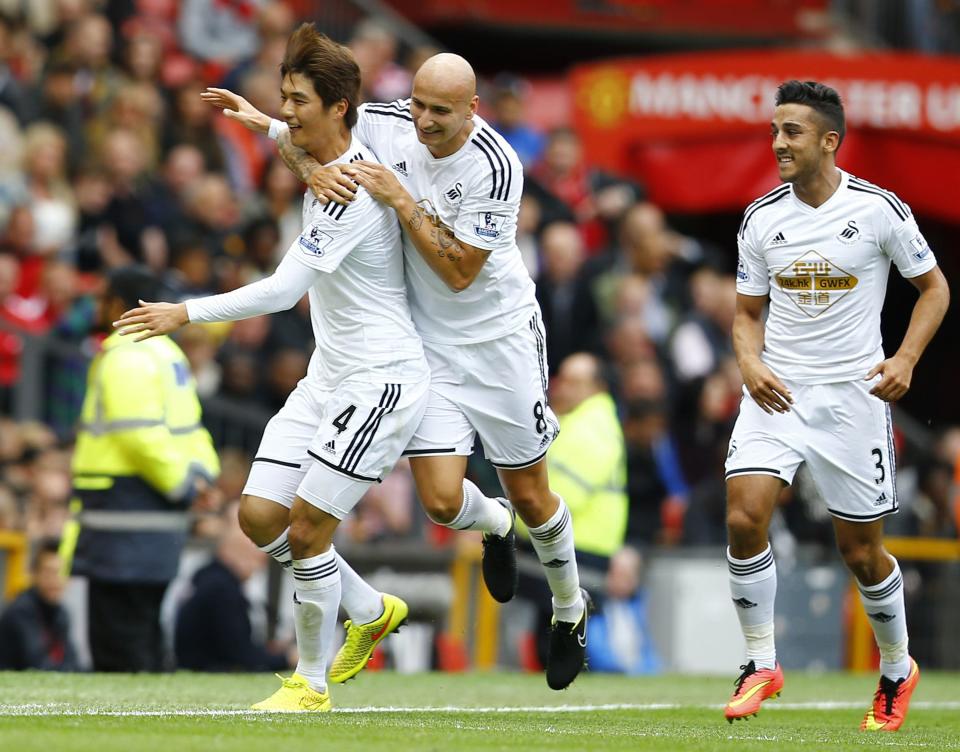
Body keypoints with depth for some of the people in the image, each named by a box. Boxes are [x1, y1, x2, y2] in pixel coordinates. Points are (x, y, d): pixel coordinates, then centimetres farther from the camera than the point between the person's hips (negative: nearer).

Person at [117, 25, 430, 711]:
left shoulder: (354, 191, -23)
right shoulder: (325, 168, 6)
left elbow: (284, 290, -28)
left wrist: (186, 313, -28)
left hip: (381, 378, -10)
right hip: (328, 377, 10)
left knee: (307, 527, -10)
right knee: (261, 517, 2)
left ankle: (311, 682, 6)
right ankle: (370, 609, 23)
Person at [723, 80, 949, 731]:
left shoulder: (880, 209, -7)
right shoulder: (761, 219, 2)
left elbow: (934, 287, 3)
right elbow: (748, 313, 11)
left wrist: (905, 358, -12)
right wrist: (750, 362, -10)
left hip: (853, 393, -3)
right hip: (777, 390, 3)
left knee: (861, 550, 5)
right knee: (744, 519, -16)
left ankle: (897, 669, 29)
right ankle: (762, 665, 0)